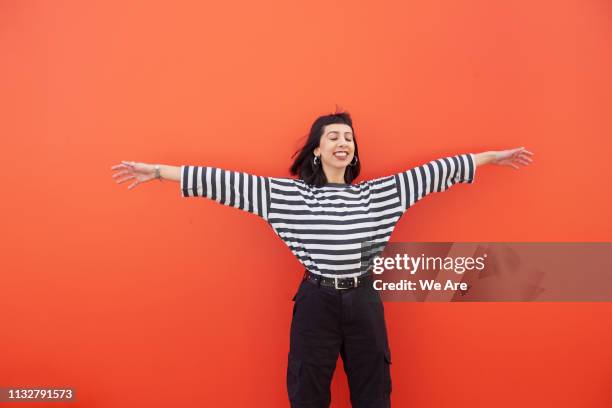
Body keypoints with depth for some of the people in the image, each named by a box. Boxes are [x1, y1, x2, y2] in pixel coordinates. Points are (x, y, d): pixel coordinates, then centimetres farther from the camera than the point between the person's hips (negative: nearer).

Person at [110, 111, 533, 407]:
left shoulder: (376, 193, 4)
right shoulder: (290, 193, -3)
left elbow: (432, 172, 6)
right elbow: (231, 182, -8)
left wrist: (492, 156, 10)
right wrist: (156, 171, -10)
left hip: (364, 302, 3)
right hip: (316, 302, -2)